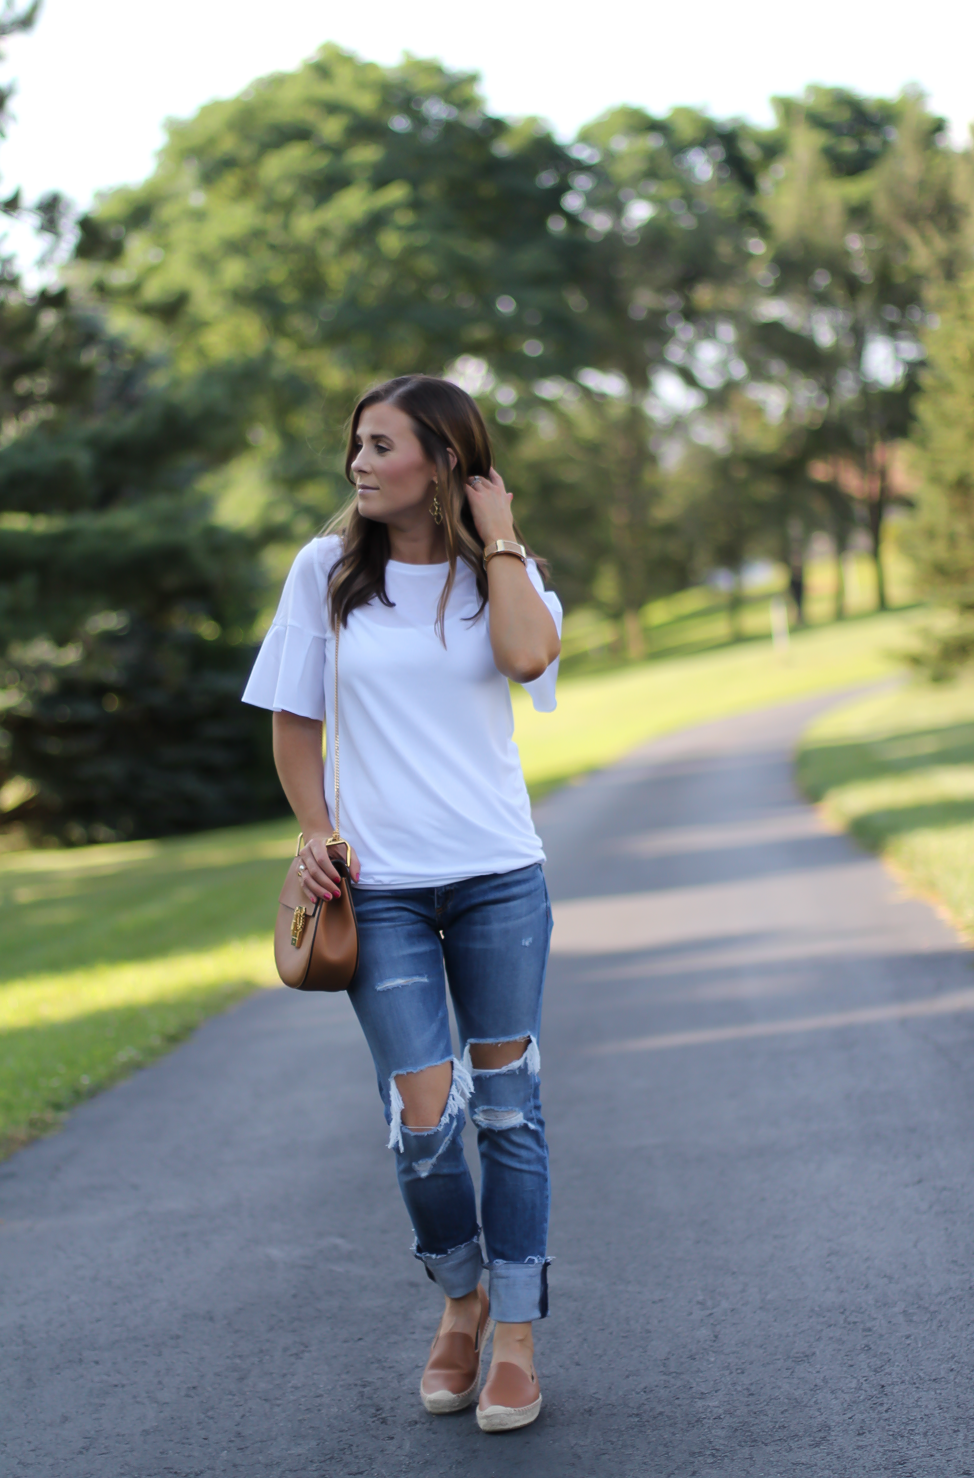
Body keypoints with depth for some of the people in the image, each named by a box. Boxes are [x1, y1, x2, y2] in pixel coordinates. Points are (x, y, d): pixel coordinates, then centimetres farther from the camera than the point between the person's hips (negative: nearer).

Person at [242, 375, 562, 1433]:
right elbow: (293, 718, 9)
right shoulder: (327, 570, 2)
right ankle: (459, 1297, 21)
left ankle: (515, 1335, 18)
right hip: (379, 888, 0)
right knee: (424, 1118, -7)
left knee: (506, 1107, 5)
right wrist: (314, 832, -1)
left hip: (499, 878, 1)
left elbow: (528, 657, -20)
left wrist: (497, 536, -11)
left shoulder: (500, 572, 2)